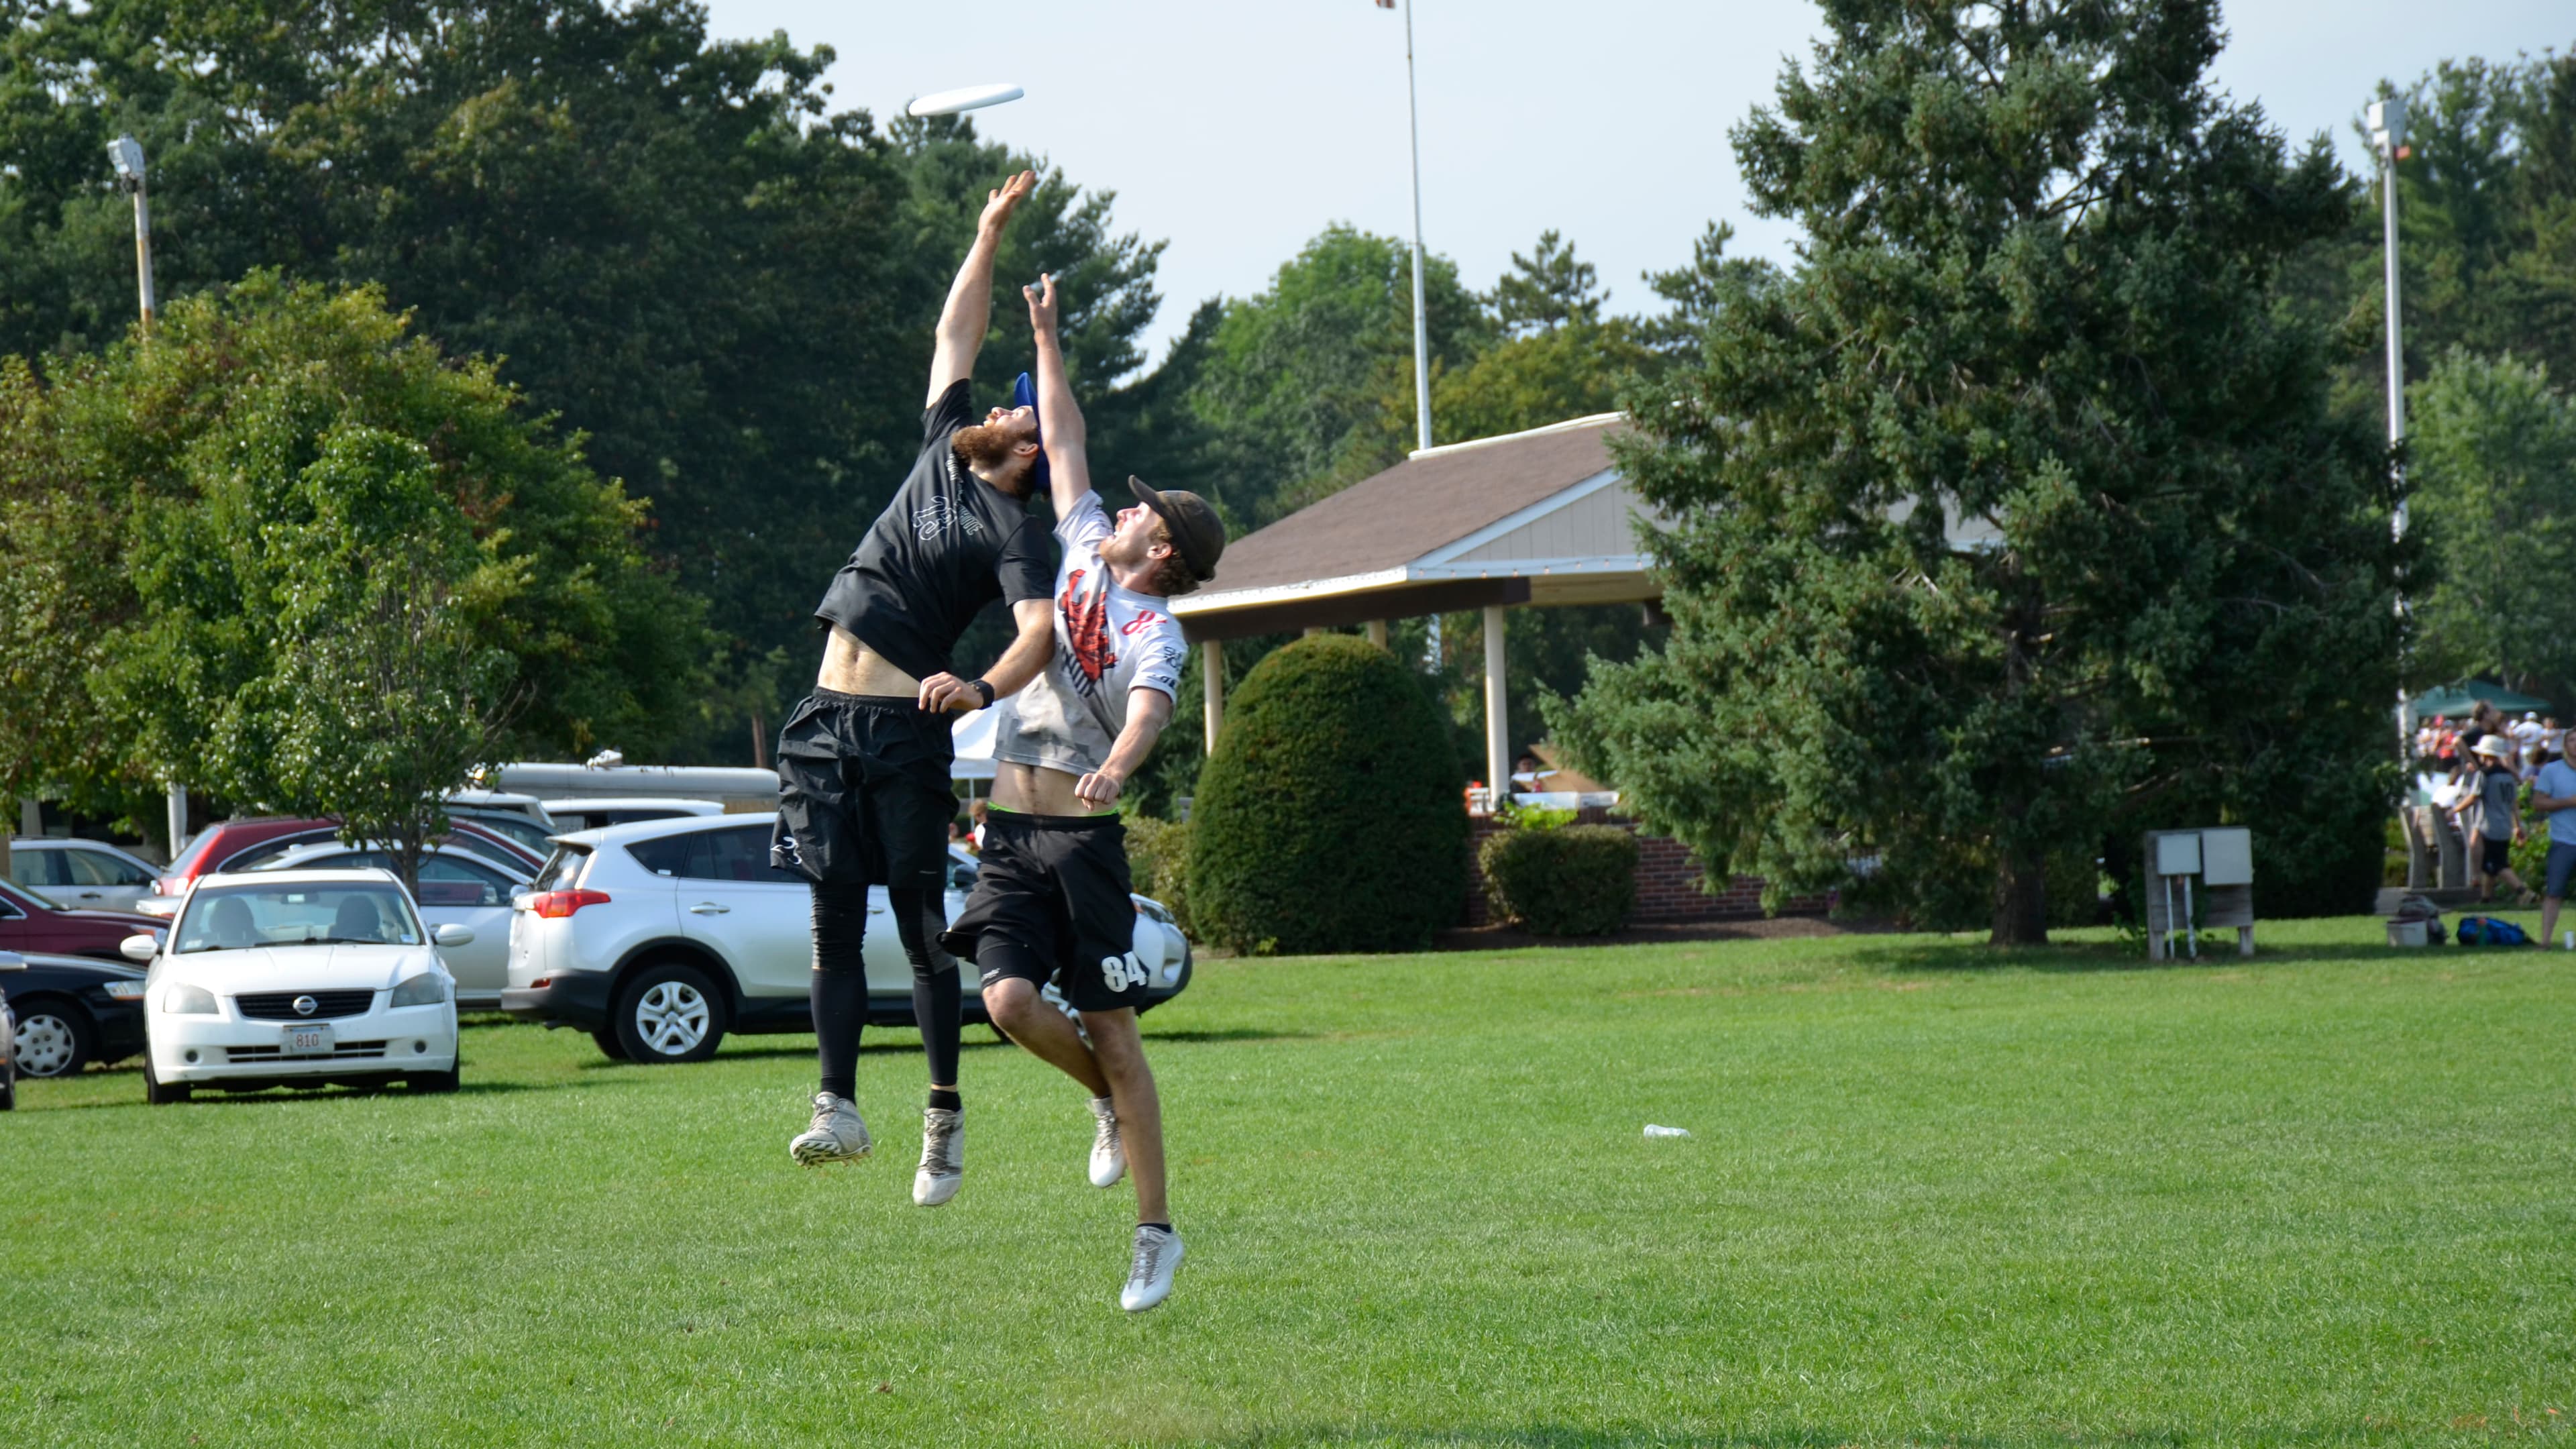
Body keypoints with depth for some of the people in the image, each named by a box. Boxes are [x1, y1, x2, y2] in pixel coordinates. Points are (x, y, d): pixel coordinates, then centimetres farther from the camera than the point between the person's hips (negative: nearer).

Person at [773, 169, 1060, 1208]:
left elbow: (1039, 629, -23)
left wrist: (982, 689, -40)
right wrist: (992, 230, 21)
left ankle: (945, 1118, 3)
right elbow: (957, 332, 23)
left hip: (903, 729, -6)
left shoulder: (1014, 531, -6)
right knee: (834, 923, 2)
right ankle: (840, 1108, 2)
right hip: (827, 722, 6)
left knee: (920, 926, -3)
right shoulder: (944, 451, 14)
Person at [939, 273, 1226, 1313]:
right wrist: (1046, 335, 22)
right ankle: (1109, 1104, 17)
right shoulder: (1085, 548, 11)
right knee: (1010, 1000, -12)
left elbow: (1147, 714, -29)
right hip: (1011, 831, 6)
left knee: (1110, 1025, -4)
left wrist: (1115, 767, -49)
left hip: (1083, 833, -6)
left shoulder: (1157, 635, -9)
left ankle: (1155, 1230, 1)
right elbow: (1063, 442, 19)